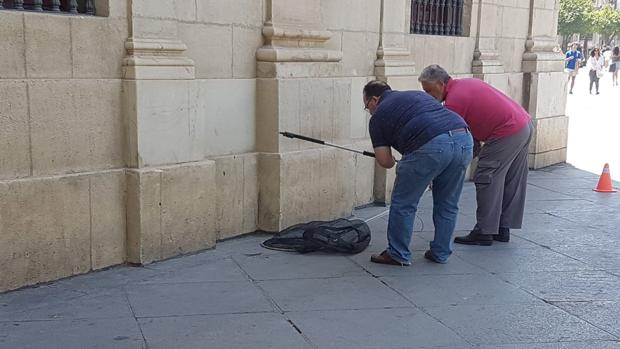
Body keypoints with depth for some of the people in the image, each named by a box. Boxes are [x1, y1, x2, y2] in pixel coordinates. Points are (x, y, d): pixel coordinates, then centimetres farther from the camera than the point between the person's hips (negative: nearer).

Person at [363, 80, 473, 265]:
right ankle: (440, 253, 30)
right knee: (448, 204, 21)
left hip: (432, 146, -7)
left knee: (403, 203, 11)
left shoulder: (378, 116, 15)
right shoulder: (418, 94, 33)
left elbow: (385, 162, 11)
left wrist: (398, 164, 35)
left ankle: (398, 255, 19)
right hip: (464, 139, 7)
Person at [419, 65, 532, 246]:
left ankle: (484, 232, 1)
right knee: (511, 182, 14)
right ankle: (502, 229, 23)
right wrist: (476, 144, 14)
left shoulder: (453, 100, -15)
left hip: (507, 134, -10)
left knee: (486, 179, -3)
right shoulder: (466, 83, 14)